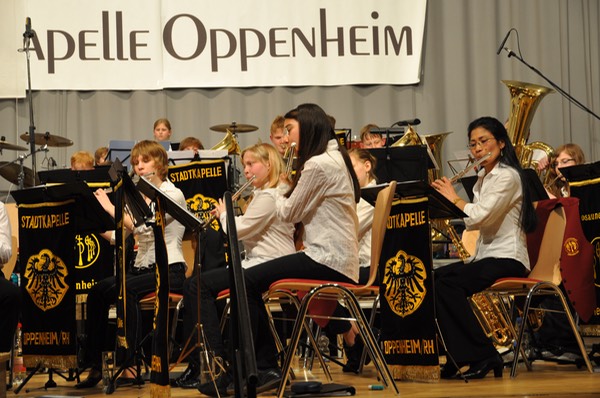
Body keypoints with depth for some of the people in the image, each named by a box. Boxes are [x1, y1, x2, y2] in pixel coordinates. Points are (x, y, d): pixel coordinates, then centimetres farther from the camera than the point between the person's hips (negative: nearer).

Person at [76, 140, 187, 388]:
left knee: (124, 289, -33)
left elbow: (143, 227, -22)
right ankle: (94, 363, -15)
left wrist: (110, 207, -18)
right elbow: (117, 236, 11)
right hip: (142, 267, 7)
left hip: (169, 270, -7)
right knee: (98, 291, -19)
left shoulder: (173, 195, -7)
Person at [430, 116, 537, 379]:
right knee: (432, 279, -14)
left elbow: (479, 217, -21)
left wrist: (454, 198, -4)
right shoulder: (483, 177, 20)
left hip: (506, 259, -9)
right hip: (485, 255, 9)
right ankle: (459, 356, -12)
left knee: (448, 283, -28)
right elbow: (471, 221, 17)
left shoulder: (507, 176, -10)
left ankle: (482, 356, -20)